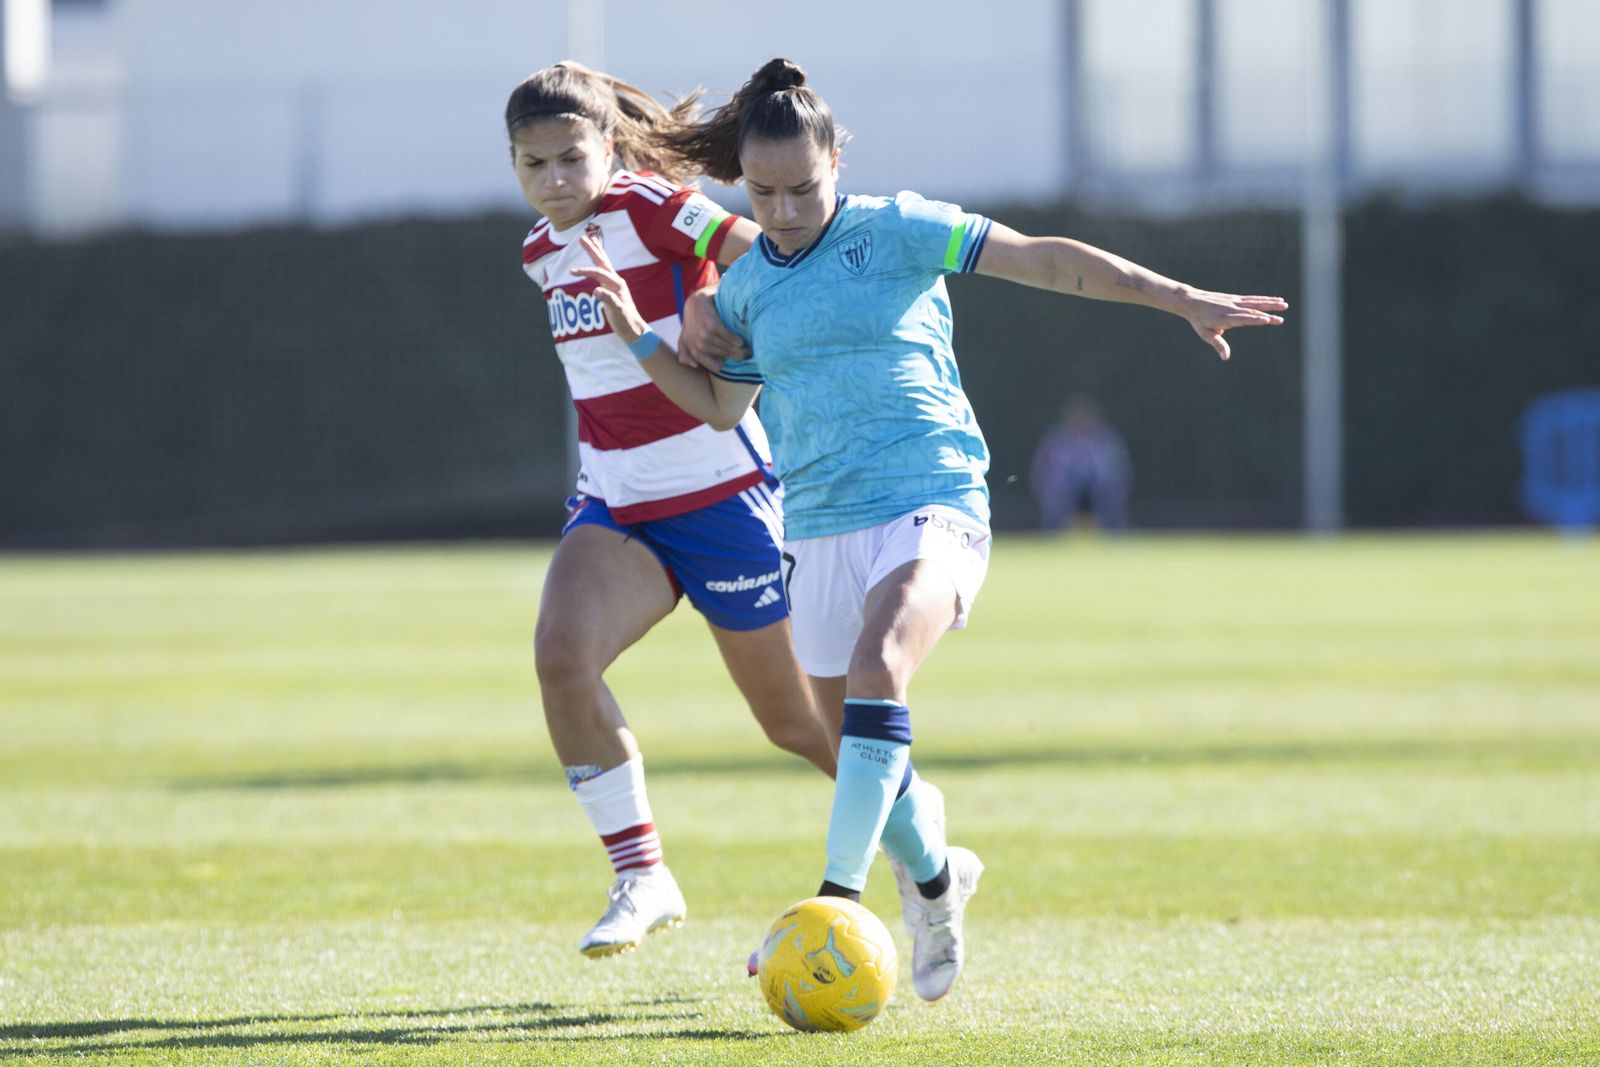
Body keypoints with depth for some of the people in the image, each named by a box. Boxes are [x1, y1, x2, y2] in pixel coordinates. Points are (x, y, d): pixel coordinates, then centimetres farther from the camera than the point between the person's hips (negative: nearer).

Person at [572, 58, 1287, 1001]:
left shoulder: (894, 232, -2)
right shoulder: (745, 287, 11)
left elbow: (1044, 260, -5)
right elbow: (721, 405, 26)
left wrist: (1182, 300, -10)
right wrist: (641, 336, 11)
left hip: (930, 505, -5)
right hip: (819, 526, 5)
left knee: (878, 668, -31)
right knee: (862, 747, 9)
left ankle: (841, 897, -38)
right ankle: (934, 876, 37)